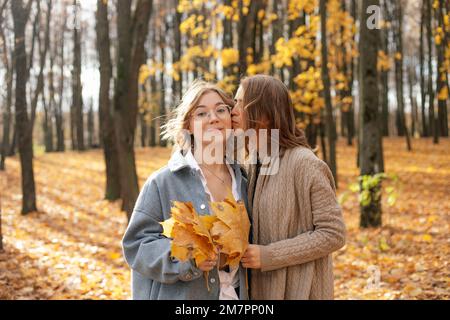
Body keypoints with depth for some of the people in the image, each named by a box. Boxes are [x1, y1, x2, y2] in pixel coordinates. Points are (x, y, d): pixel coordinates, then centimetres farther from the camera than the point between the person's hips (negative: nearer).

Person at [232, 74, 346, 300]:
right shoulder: (254, 165, 4)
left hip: (298, 289, -6)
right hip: (262, 287, 6)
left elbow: (333, 234, -17)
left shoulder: (304, 164, -17)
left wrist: (269, 256, -20)